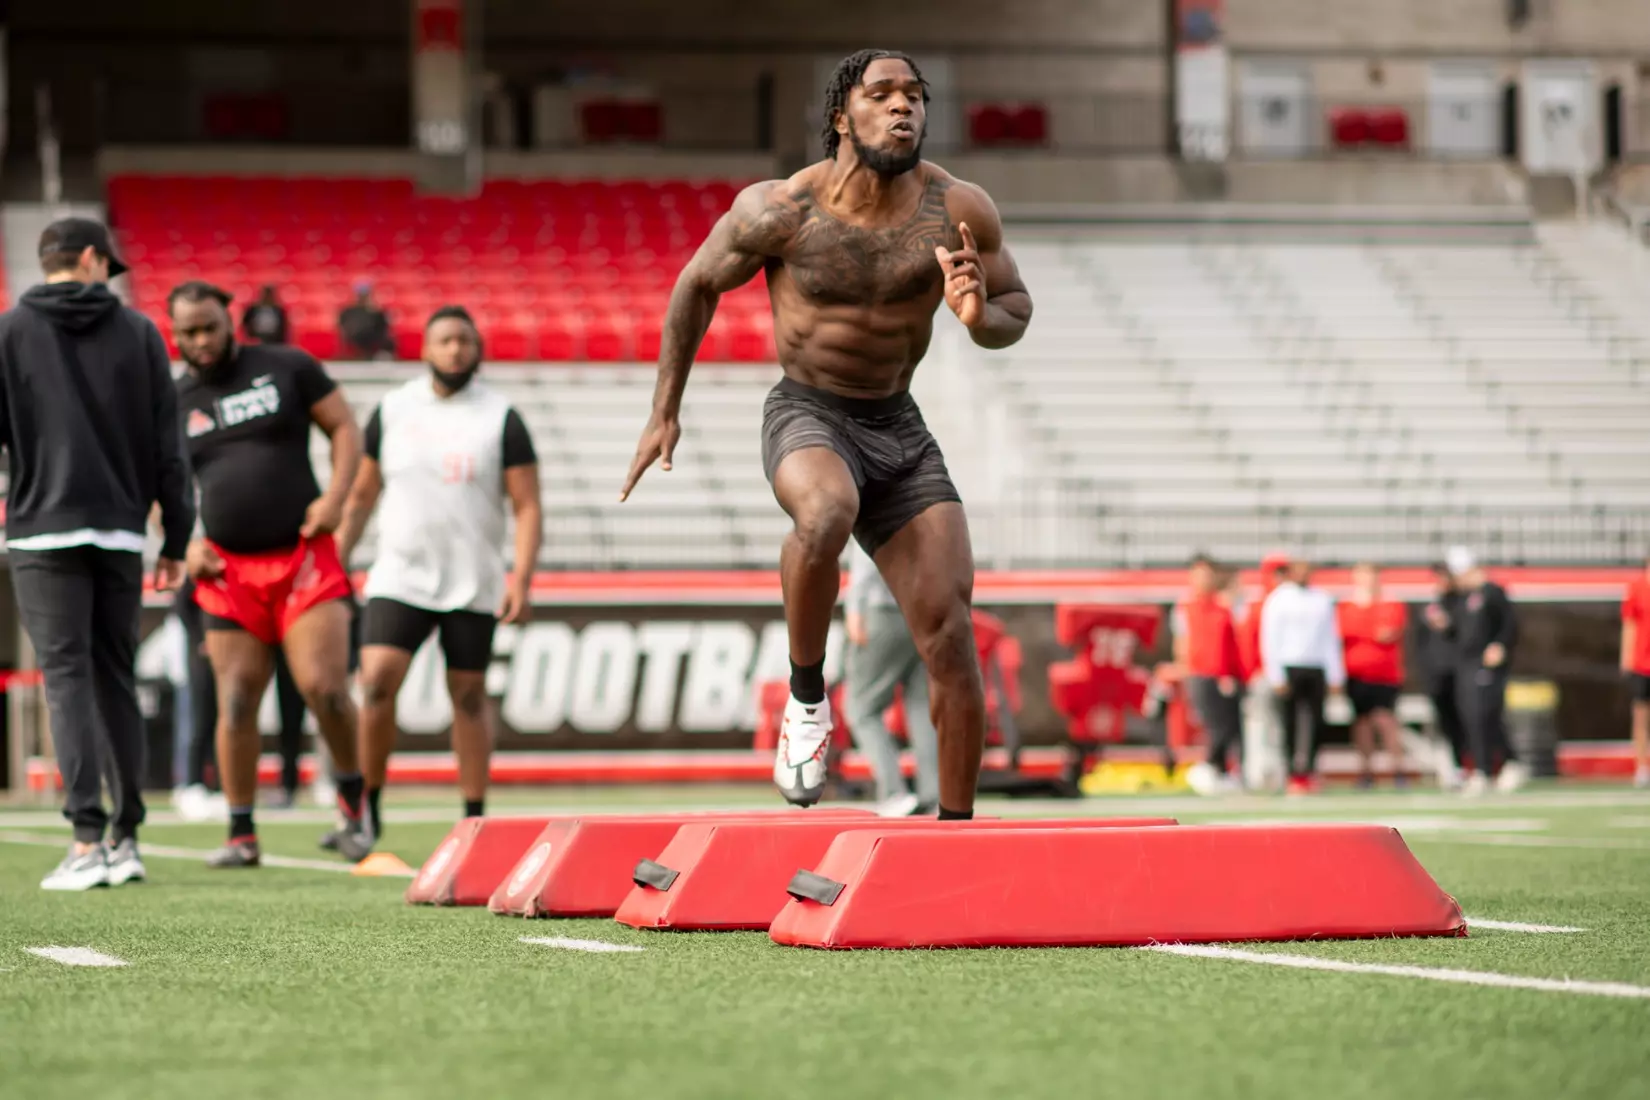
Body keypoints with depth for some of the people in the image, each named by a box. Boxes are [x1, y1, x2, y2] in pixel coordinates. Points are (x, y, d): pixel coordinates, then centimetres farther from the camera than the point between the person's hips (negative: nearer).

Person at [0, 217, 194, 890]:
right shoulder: (138, 332, 6)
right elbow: (167, 447, 6)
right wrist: (175, 541, 11)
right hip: (120, 531, 3)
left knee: (67, 678, -5)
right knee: (116, 679, 11)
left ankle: (88, 842, -15)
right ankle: (125, 840, 14)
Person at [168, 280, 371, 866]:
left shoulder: (286, 368, 4)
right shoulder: (176, 402, 11)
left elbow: (344, 427, 6)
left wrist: (335, 497, -8)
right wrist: (185, 542, 2)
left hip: (304, 557, -3)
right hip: (229, 570, 3)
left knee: (324, 686, -14)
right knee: (236, 704, 0)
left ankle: (352, 796, 10)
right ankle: (241, 834, 10)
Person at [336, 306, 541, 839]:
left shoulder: (501, 418, 0)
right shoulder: (392, 411, 6)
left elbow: (527, 508, -3)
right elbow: (361, 495, 14)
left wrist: (522, 580, -14)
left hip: (473, 585, -1)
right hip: (400, 577, 1)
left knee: (469, 694, 4)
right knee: (376, 681, -14)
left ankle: (474, 818, 13)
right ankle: (366, 805, -3)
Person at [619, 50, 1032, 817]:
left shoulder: (960, 211, -8)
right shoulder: (780, 211, -13)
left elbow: (1017, 313, 5)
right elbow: (698, 285, 4)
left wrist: (979, 314, -20)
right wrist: (665, 410, 6)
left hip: (900, 430, 3)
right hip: (806, 417, -3)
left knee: (949, 631, -8)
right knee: (826, 513, -39)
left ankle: (956, 829, 3)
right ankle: (806, 695, -16)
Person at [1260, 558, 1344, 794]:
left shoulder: (1323, 600, 13)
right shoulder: (1278, 600, 2)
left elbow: (1331, 639, 14)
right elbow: (1270, 640, -1)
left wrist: (1336, 675, 9)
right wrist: (1276, 677, -8)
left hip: (1317, 668, 3)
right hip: (1288, 668, -3)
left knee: (1316, 722, -1)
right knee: (1289, 724, -3)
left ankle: (1307, 770, 8)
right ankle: (1293, 775, 0)